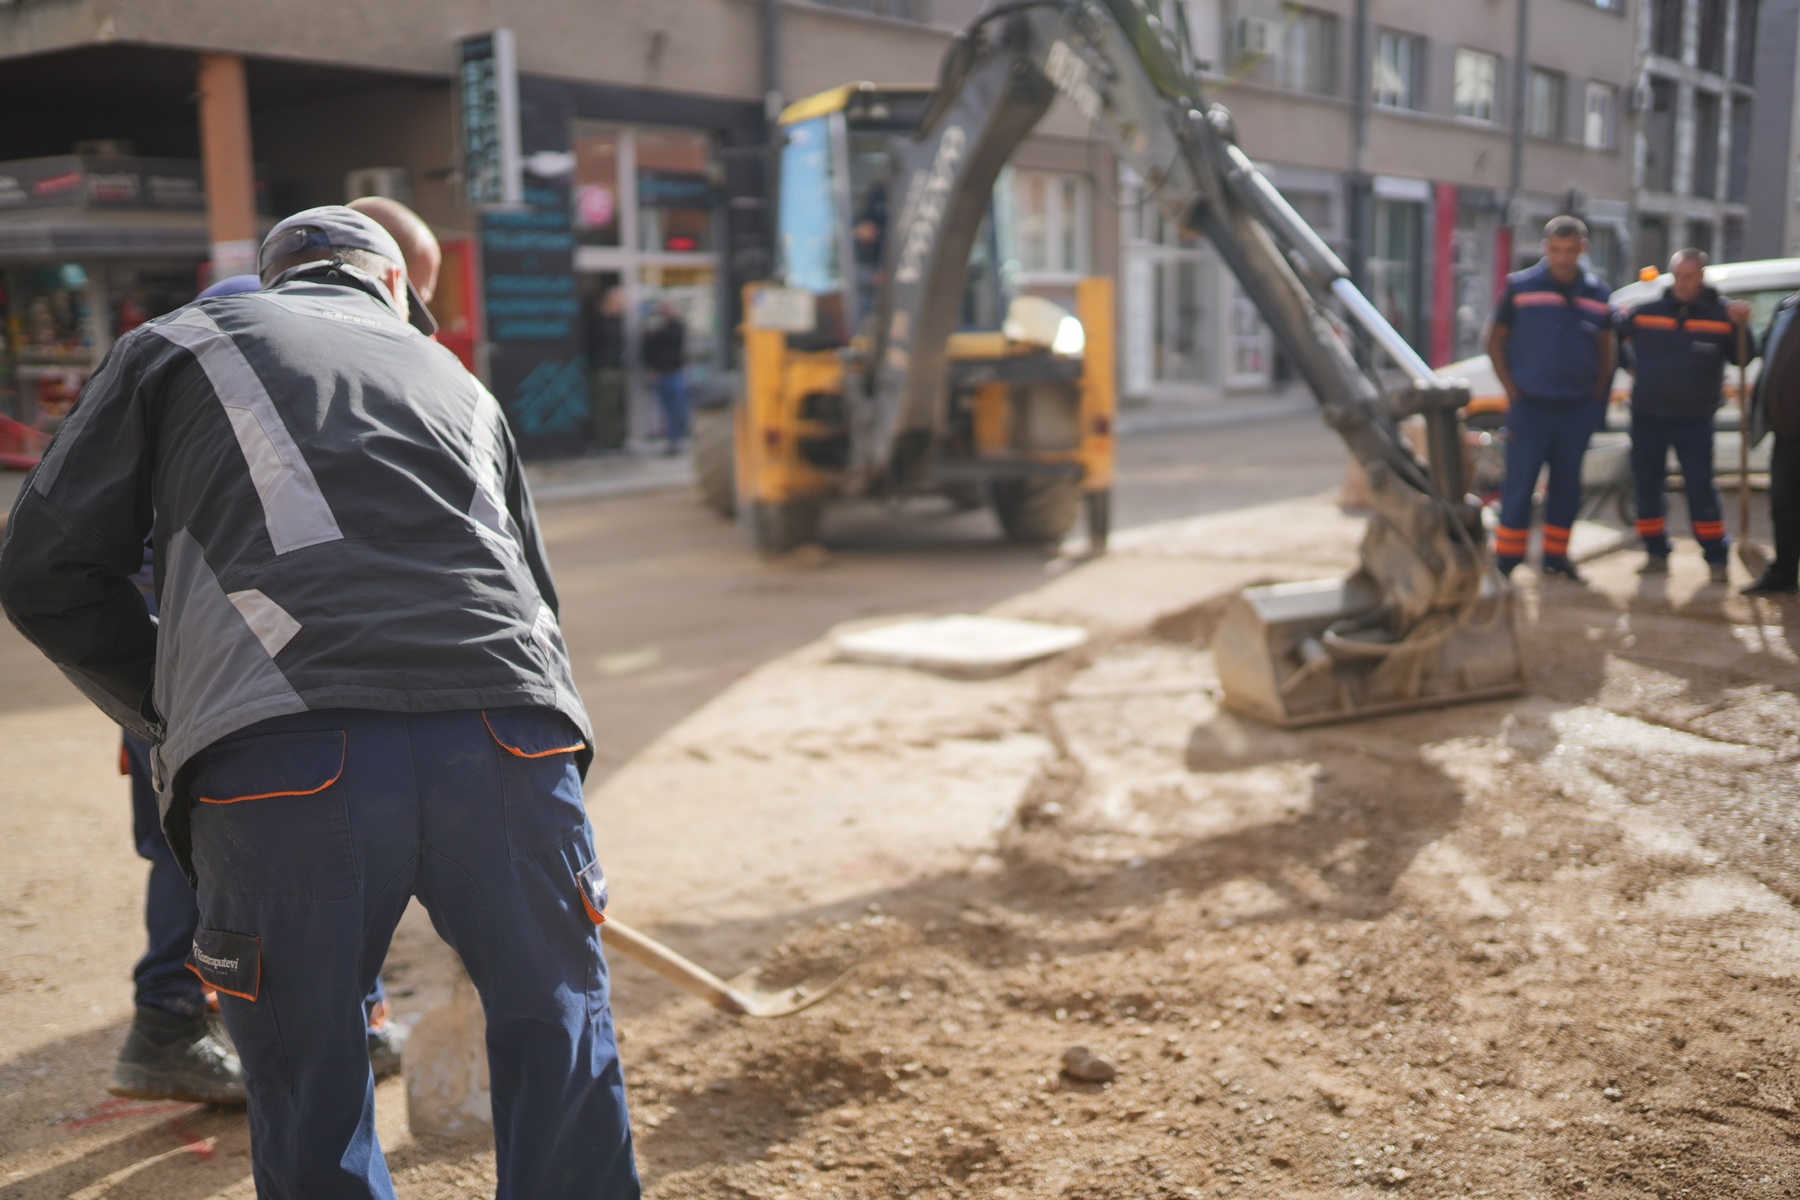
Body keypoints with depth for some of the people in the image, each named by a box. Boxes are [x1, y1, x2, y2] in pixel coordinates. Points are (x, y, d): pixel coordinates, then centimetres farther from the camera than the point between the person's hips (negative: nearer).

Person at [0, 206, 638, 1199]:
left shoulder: (174, 345, 23)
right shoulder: (455, 381, 32)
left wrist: (171, 717, 28)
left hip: (276, 766, -2)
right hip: (511, 736, 3)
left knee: (310, 1090, 15)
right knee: (557, 1038, 20)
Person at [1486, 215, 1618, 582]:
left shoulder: (1598, 293, 8)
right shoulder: (1520, 287, -1)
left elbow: (1606, 346, 15)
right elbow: (1496, 340, 1)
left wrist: (1598, 395, 5)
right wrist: (1511, 390, -6)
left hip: (1578, 408, 3)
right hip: (1530, 405, -3)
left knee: (1567, 486, 9)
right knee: (1519, 484, -5)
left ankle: (1555, 556, 19)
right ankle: (1506, 559, 1)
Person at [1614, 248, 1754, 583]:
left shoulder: (1721, 314, -2)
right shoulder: (1645, 311, 1)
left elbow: (1742, 359, -3)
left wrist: (1741, 327, -18)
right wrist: (1628, 365, 6)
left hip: (1694, 420, -2)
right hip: (1647, 417, 2)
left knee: (1701, 488, -5)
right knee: (1647, 487, 6)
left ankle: (1717, 558, 4)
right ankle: (1656, 553, 18)